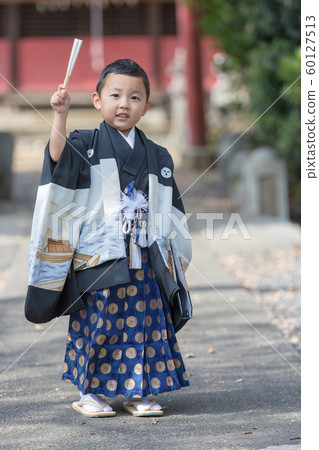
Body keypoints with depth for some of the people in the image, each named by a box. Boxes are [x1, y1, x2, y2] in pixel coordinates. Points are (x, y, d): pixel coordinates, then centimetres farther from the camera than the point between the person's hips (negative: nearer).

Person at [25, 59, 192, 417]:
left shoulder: (157, 157, 13)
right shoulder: (86, 145, 3)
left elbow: (170, 212, 17)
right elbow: (59, 157, -20)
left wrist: (174, 254, 11)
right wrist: (61, 115, -33)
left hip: (144, 260, 3)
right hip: (98, 257, -3)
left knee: (145, 321, 3)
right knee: (97, 321, 0)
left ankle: (140, 392, 14)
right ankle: (90, 392, 13)